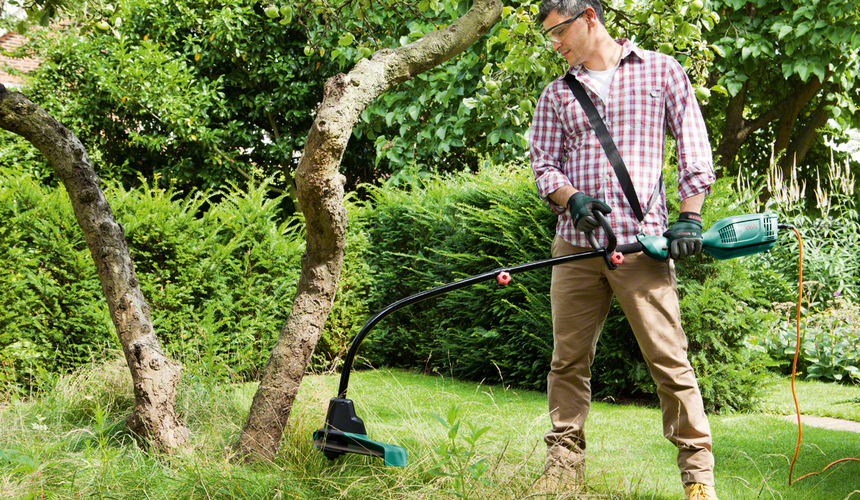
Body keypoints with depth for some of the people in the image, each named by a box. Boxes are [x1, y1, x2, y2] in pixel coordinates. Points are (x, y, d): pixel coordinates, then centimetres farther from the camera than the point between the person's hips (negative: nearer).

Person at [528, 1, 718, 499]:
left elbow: (694, 146, 7)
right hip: (575, 246, 4)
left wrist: (690, 217, -2)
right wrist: (572, 198, -9)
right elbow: (543, 163, 12)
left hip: (643, 243, -3)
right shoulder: (556, 95, 17)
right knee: (568, 361, 4)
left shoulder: (660, 70, 10)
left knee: (669, 358, -7)